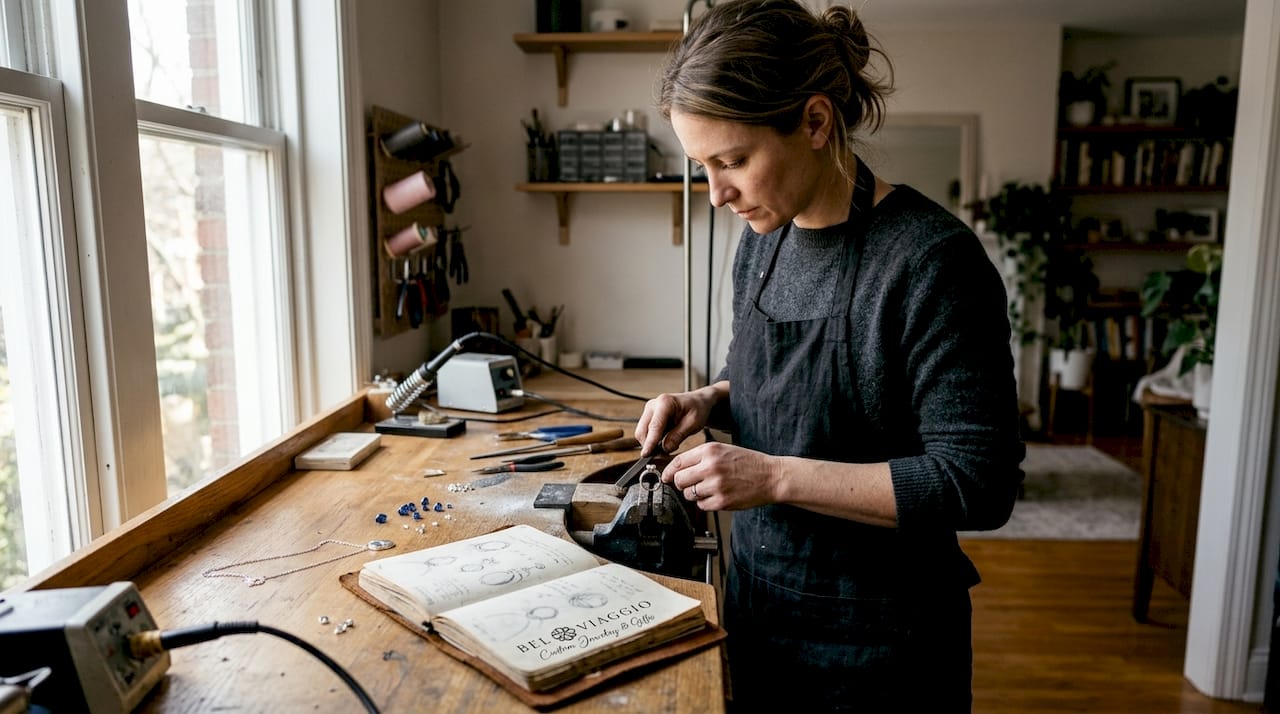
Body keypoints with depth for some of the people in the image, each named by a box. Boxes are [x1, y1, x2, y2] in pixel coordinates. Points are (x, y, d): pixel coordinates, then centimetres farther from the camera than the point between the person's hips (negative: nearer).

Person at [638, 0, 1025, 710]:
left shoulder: (930, 259, -23)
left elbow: (979, 484, -23)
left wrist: (777, 476, -26)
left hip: (873, 636, -6)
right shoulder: (763, 238, -1)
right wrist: (709, 401, -6)